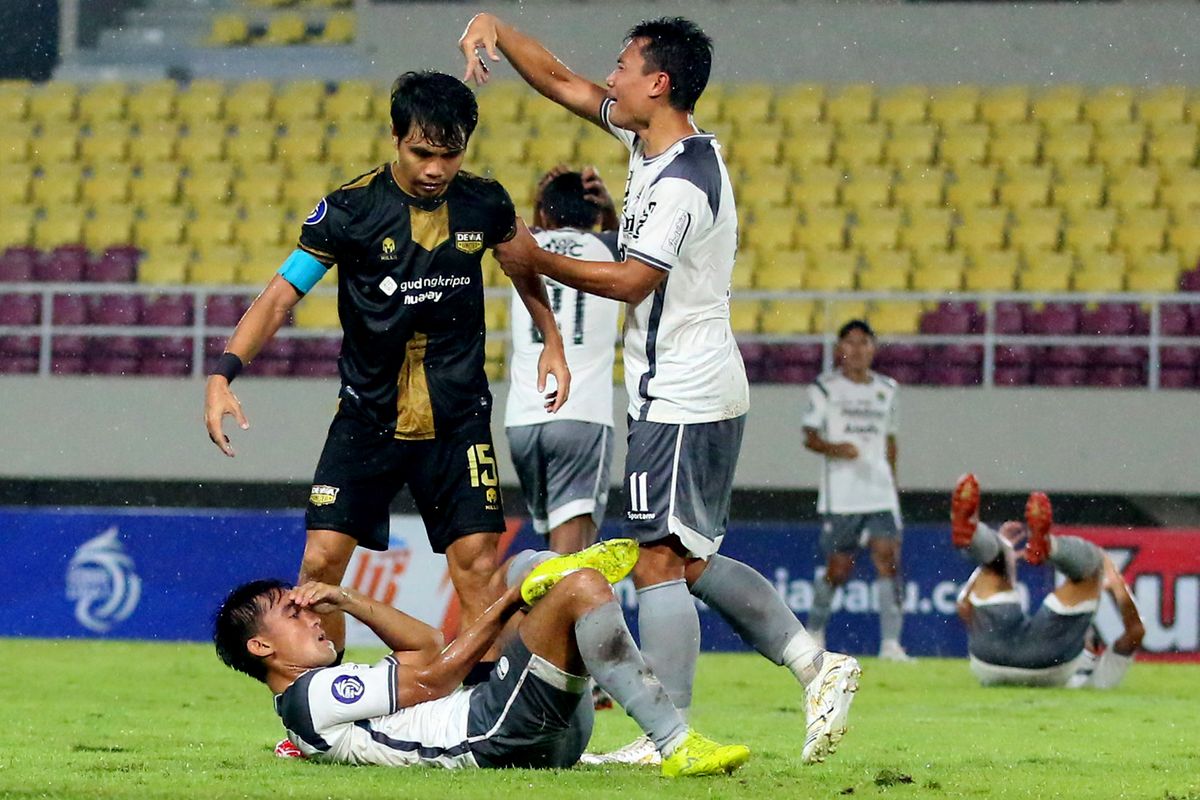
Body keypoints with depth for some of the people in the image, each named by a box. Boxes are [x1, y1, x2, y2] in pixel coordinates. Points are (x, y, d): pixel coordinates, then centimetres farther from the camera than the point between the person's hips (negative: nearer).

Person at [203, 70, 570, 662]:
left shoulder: (485, 203, -2)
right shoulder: (351, 209, -11)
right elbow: (281, 295, -11)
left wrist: (552, 343, 16)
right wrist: (223, 373, -23)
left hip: (458, 415, 1)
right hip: (367, 417, -1)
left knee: (477, 560, -8)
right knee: (322, 559, -7)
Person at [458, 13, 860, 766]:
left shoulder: (683, 183, -19)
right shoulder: (649, 141, 11)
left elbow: (631, 281, -19)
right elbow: (560, 81, 17)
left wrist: (538, 260, -12)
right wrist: (495, 29, 5)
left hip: (681, 402, -10)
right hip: (703, 394, 10)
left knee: (660, 563, -10)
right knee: (691, 564, 13)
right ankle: (818, 666, 11)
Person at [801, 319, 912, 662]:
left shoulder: (886, 390, 14)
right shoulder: (825, 387, 1)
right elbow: (810, 437, -2)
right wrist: (834, 448, -21)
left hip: (880, 493, 3)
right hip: (840, 496, -3)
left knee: (888, 559, -12)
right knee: (838, 569, 0)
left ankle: (890, 642, -15)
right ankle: (815, 631, 23)